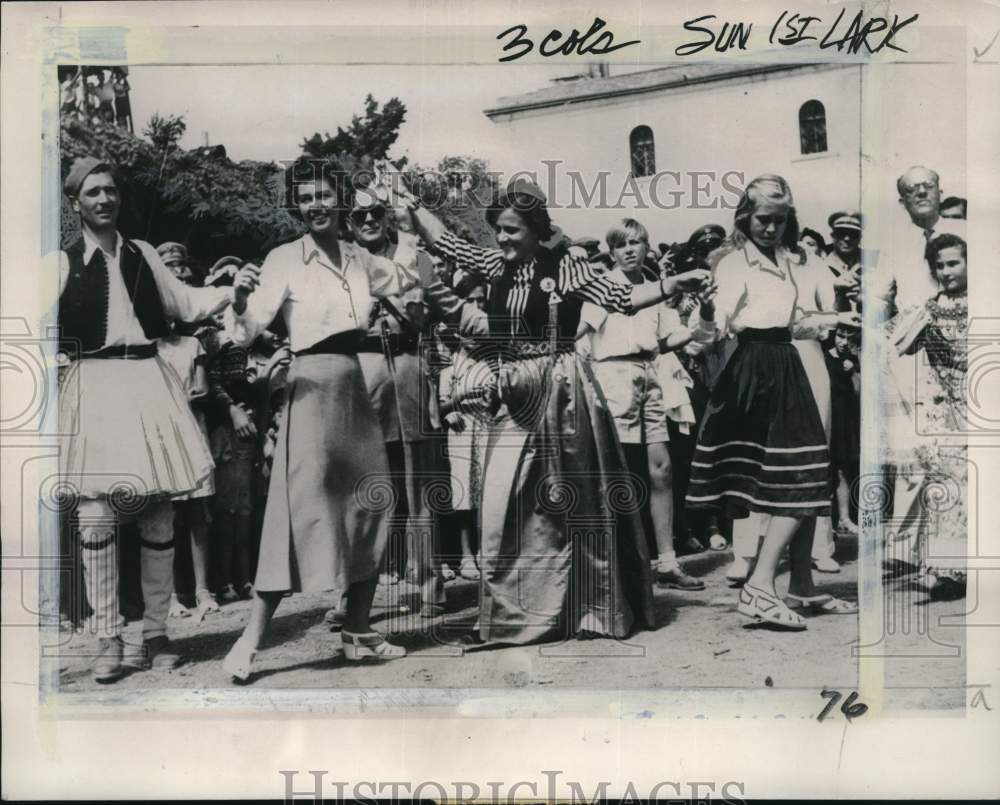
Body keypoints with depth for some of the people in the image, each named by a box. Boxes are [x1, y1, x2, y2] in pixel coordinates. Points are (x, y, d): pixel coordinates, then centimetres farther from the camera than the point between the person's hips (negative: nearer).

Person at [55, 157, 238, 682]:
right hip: (93, 386, -2)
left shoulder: (143, 254, 13)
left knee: (158, 515, 3)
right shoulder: (64, 262, 4)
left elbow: (184, 303, 21)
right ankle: (108, 641, 4)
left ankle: (155, 633, 16)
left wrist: (234, 291, 10)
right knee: (96, 514, -8)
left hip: (148, 382, 3)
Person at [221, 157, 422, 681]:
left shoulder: (358, 259, 10)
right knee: (303, 506, -12)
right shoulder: (284, 260, -6)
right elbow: (246, 332, -15)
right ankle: (250, 640, -5)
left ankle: (357, 631, 22)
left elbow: (403, 278, 31)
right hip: (313, 384, -7)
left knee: (369, 507, 9)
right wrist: (240, 302, -35)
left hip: (355, 384, 7)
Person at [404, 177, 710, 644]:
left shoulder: (566, 267, -7)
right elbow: (443, 241, 16)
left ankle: (588, 607, 21)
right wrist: (411, 204, 12)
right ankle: (511, 612, 15)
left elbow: (623, 298, -10)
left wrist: (672, 285, -22)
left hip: (559, 394, -5)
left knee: (573, 502, 6)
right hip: (515, 399, 5)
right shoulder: (498, 266, 8)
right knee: (506, 504, 2)